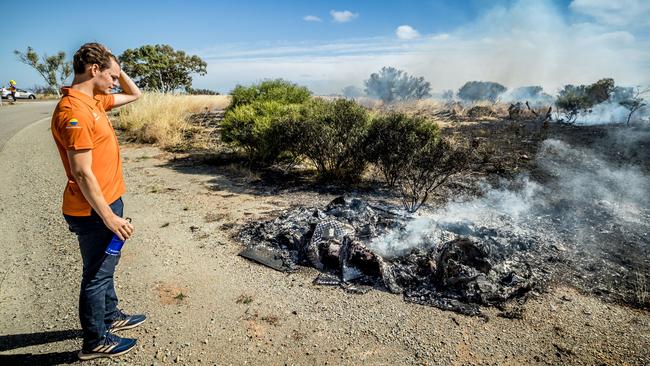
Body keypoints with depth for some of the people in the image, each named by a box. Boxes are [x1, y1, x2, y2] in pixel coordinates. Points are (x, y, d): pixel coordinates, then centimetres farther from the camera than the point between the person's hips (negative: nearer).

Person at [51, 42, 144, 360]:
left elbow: (134, 95, 23)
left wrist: (116, 67, 7)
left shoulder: (94, 100, 7)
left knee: (106, 266, 23)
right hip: (93, 211, -9)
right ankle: (95, 342, 25)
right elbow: (83, 173, -25)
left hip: (107, 201, 10)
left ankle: (110, 316, 43)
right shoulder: (73, 111, -22)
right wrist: (109, 217, -22)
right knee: (97, 274, 6)